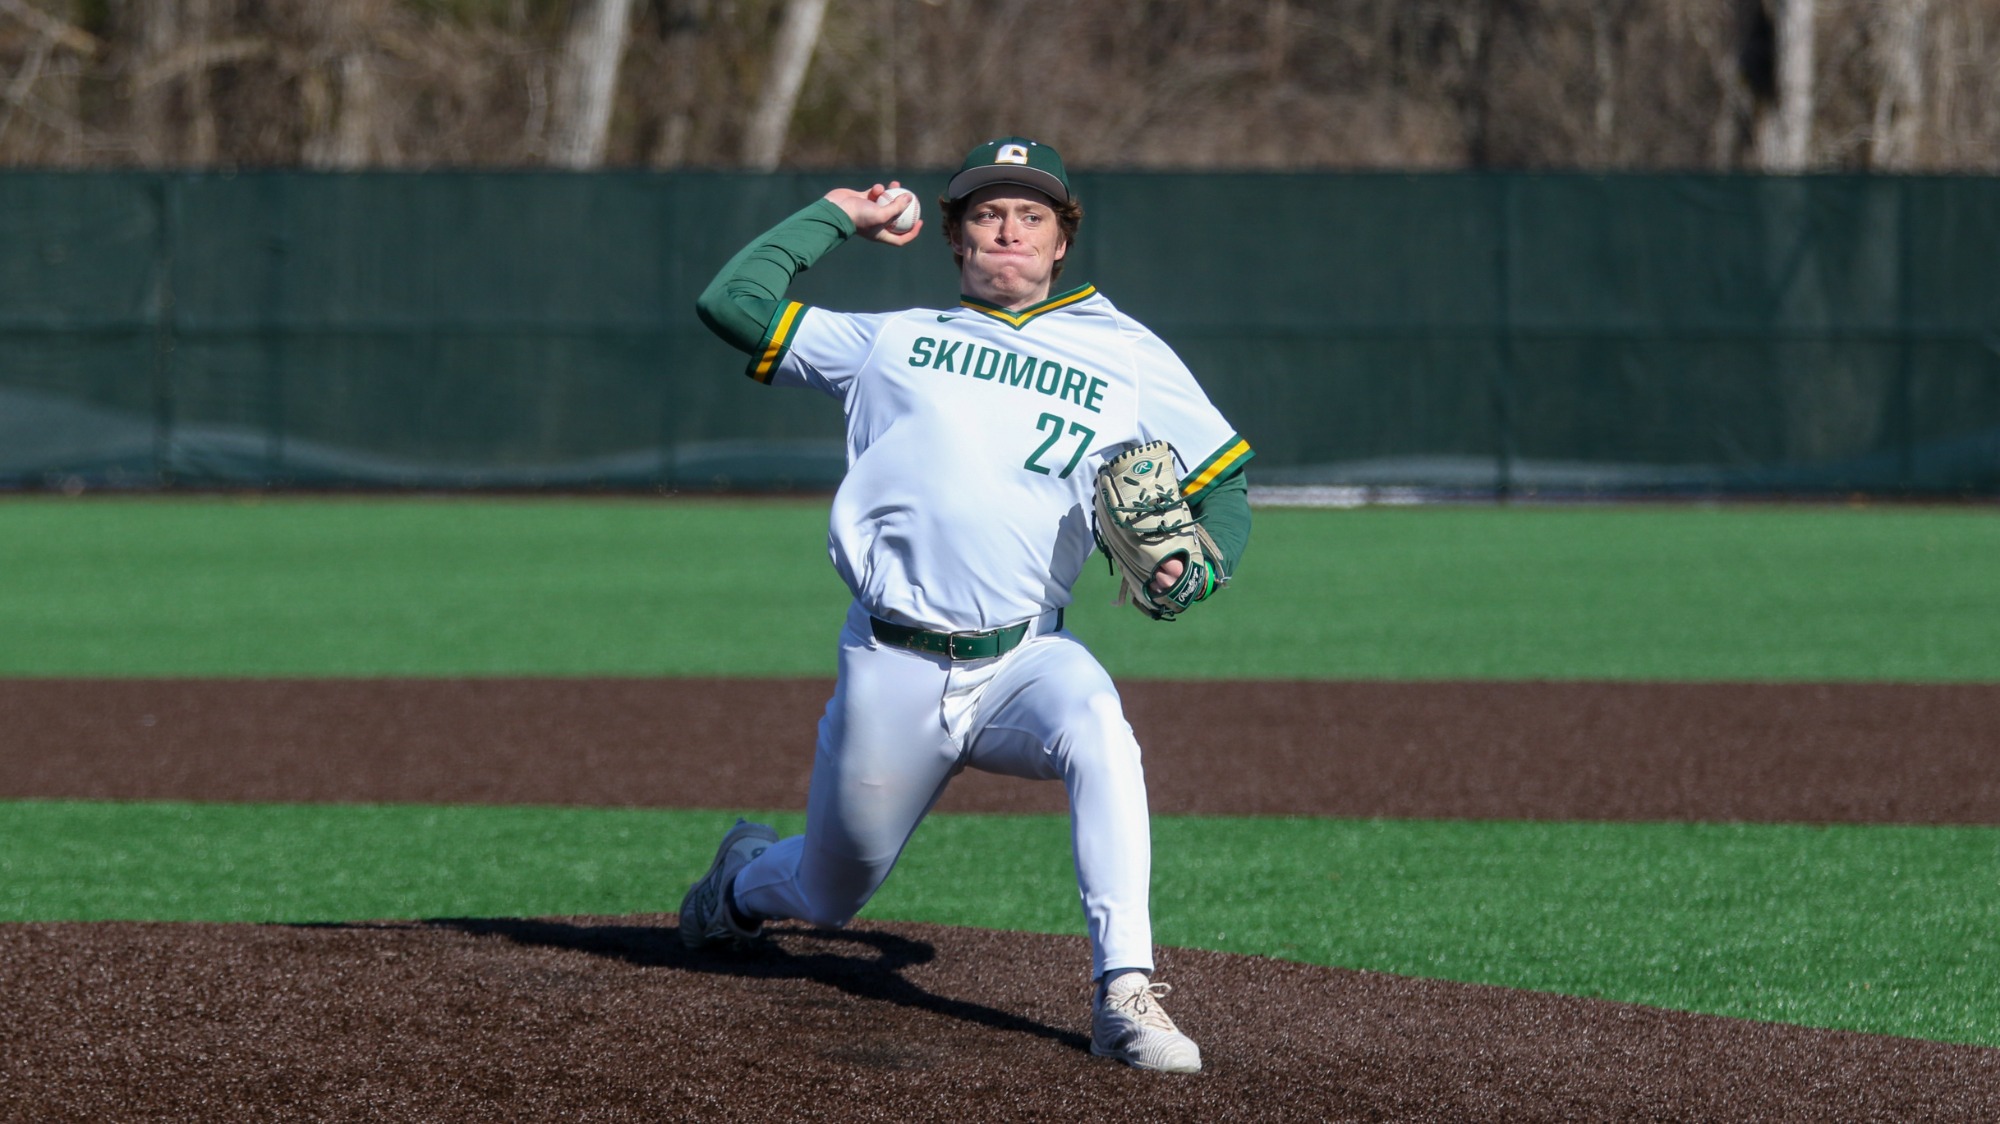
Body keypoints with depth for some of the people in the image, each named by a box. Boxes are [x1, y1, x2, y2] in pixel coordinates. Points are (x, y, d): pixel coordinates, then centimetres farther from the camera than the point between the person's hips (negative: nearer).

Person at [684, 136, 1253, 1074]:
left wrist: (1194, 563, -7)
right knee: (828, 896, 11)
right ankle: (746, 874, 50)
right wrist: (835, 218, 18)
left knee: (1099, 736, -35)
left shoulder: (1126, 356, 12)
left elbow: (1223, 488, 14)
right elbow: (732, 302, 11)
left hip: (1026, 660, -1)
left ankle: (1124, 995, -37)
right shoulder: (891, 342, 14)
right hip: (893, 669, 1)